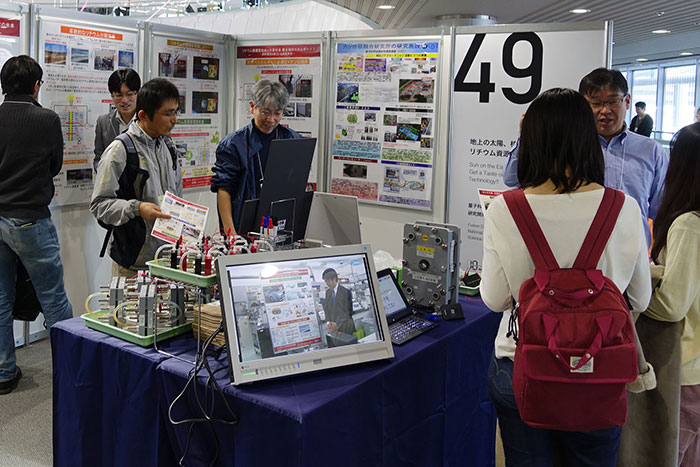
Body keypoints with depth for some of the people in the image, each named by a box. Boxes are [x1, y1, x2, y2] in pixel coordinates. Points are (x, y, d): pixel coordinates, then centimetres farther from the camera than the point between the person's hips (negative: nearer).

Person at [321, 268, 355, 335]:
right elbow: (326, 309, 14)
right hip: (333, 326, 4)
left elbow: (347, 311, -10)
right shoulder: (328, 292, 11)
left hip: (344, 326, -4)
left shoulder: (345, 292, -8)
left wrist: (337, 325, -18)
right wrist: (328, 322, -3)